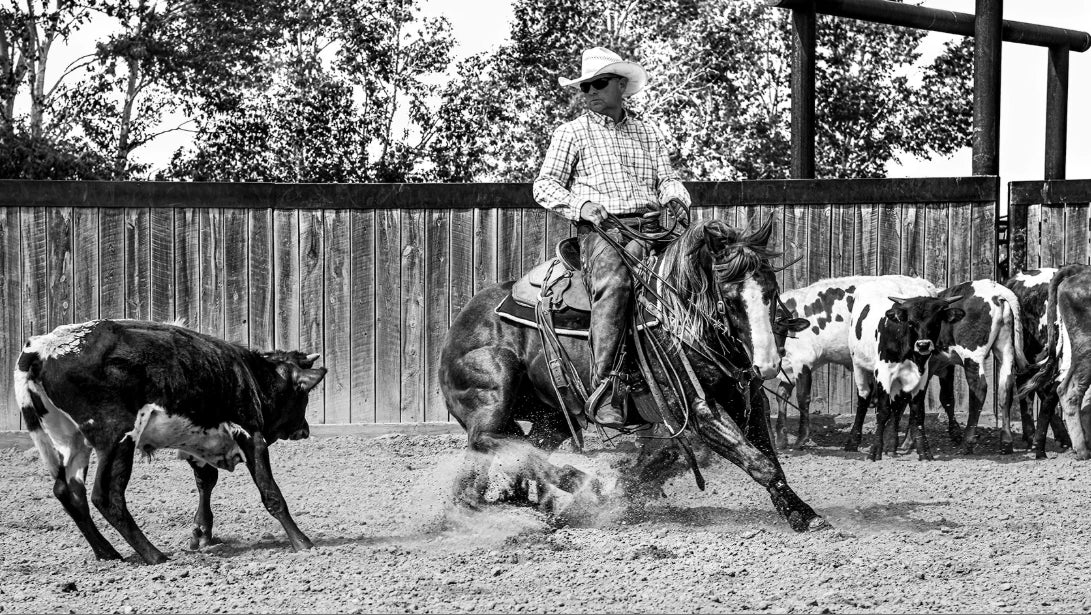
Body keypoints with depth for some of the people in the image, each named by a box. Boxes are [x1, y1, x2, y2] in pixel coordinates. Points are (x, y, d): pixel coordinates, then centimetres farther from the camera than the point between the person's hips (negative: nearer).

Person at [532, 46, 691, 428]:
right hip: (600, 228, -4)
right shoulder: (572, 133, 15)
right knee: (614, 284, -35)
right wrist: (581, 204, -9)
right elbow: (545, 185, 9)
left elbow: (667, 178, 20)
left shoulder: (648, 134, 25)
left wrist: (675, 197, -4)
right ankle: (602, 393, -38)